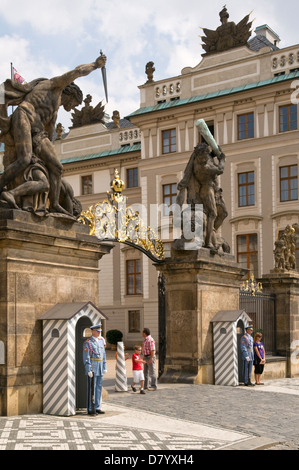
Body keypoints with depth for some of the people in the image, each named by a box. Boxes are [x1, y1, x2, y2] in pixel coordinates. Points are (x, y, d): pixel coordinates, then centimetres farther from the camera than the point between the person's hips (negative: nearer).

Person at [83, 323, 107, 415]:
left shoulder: (101, 341, 12)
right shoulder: (87, 343, -10)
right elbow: (86, 358, -14)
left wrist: (105, 367, 11)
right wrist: (89, 370, -19)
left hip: (100, 369, 7)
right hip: (92, 368, -7)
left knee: (98, 388, 9)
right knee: (91, 389, -3)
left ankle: (97, 408, 15)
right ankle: (90, 409, 3)